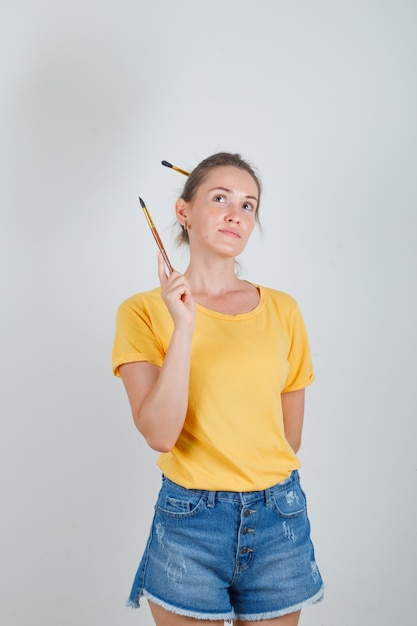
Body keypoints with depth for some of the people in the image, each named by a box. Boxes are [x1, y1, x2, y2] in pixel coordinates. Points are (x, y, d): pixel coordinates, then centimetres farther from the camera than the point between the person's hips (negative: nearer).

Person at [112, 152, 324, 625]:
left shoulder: (282, 310, 2)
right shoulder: (144, 311, -6)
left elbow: (290, 433, 11)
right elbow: (159, 434, -17)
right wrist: (184, 328, -22)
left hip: (280, 519, 3)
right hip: (189, 522, -2)